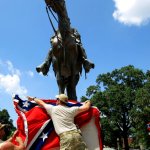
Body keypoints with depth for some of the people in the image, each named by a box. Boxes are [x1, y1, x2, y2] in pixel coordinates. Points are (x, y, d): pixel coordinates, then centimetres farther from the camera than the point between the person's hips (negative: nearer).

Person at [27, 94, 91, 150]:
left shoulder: (52, 109, 11)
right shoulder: (71, 110, 17)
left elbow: (41, 103, 28)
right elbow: (86, 107, 22)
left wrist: (33, 99, 46)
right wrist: (88, 102, 46)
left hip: (65, 137, -3)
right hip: (76, 134, 4)